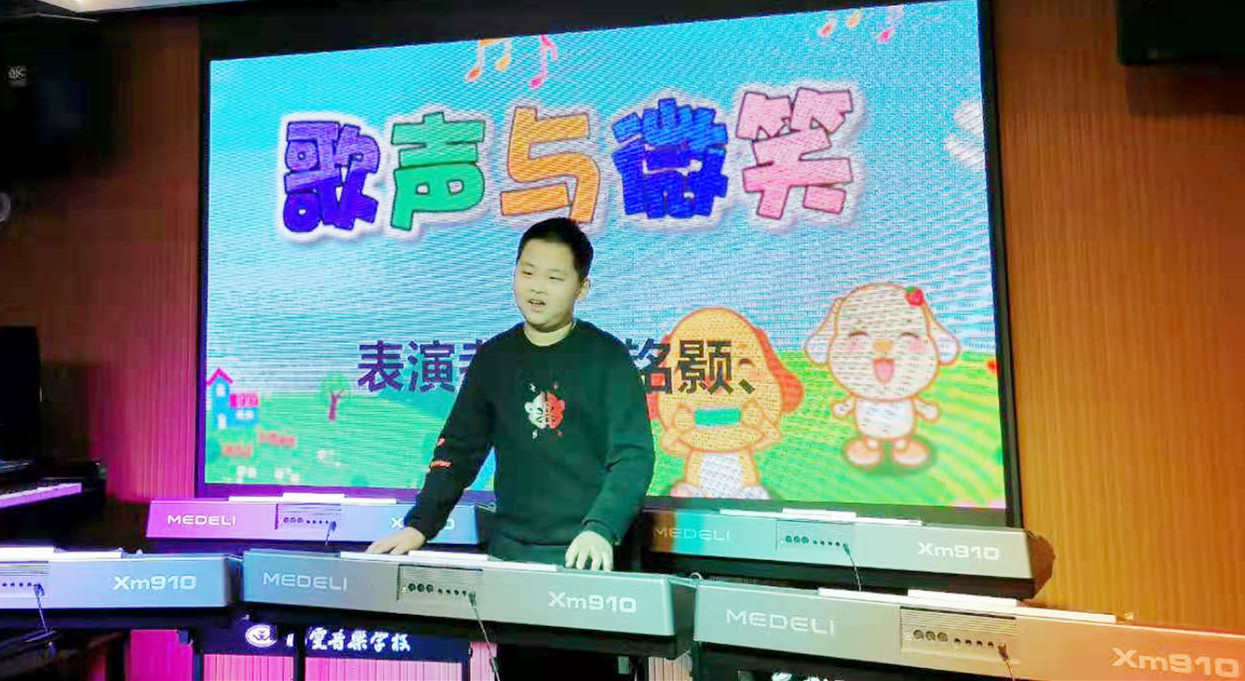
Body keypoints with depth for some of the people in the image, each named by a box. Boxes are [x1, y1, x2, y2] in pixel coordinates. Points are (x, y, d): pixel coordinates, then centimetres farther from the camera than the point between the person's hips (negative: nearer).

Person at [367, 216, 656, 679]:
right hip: (510, 553, 4)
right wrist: (419, 525, -1)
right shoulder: (494, 357, 6)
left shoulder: (606, 356, -6)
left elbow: (633, 456, -13)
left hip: (583, 557, -3)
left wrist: (600, 529, -27)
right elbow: (459, 449, 9)